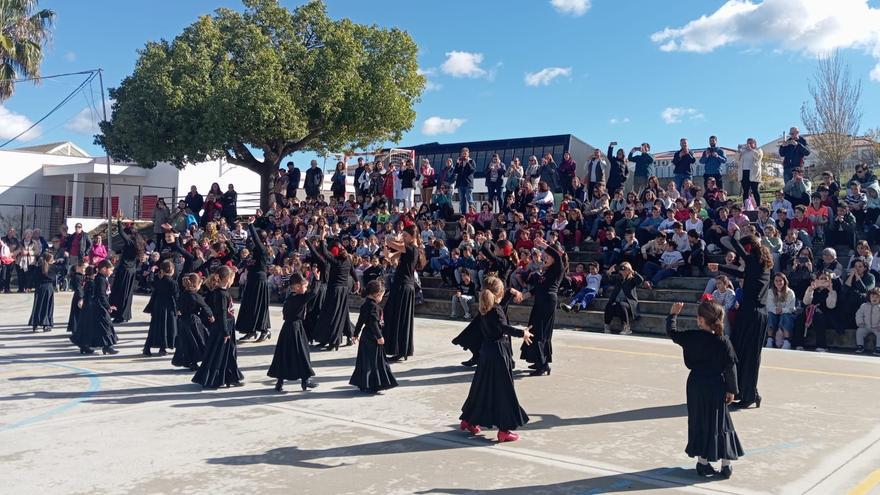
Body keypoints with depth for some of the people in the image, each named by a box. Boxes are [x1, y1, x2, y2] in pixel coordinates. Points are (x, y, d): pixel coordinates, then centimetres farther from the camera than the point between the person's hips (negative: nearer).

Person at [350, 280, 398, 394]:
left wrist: (356, 333, 27)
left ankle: (362, 383, 19)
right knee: (373, 361, -3)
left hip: (366, 336, 9)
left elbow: (361, 320, 19)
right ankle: (371, 385, 0)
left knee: (365, 361, 14)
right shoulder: (374, 306, -17)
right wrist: (379, 336, -21)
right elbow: (373, 323, -23)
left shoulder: (365, 305, 11)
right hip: (373, 338, -9)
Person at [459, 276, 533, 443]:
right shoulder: (496, 309, -17)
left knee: (481, 387, 19)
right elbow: (504, 327, -31)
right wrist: (522, 333, -33)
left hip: (486, 351, 9)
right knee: (503, 391, -2)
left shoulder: (483, 309, 7)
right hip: (498, 353, -9)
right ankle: (504, 430, 1)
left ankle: (468, 420, 28)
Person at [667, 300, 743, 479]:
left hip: (696, 385, 1)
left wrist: (673, 314, 22)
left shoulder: (691, 337, -9)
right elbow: (730, 368, -9)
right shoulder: (723, 342, -11)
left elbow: (672, 332, 8)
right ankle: (726, 465, 14)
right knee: (720, 423, 9)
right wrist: (731, 390, 1)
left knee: (699, 423, 12)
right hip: (716, 387, -1)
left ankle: (703, 462, 17)